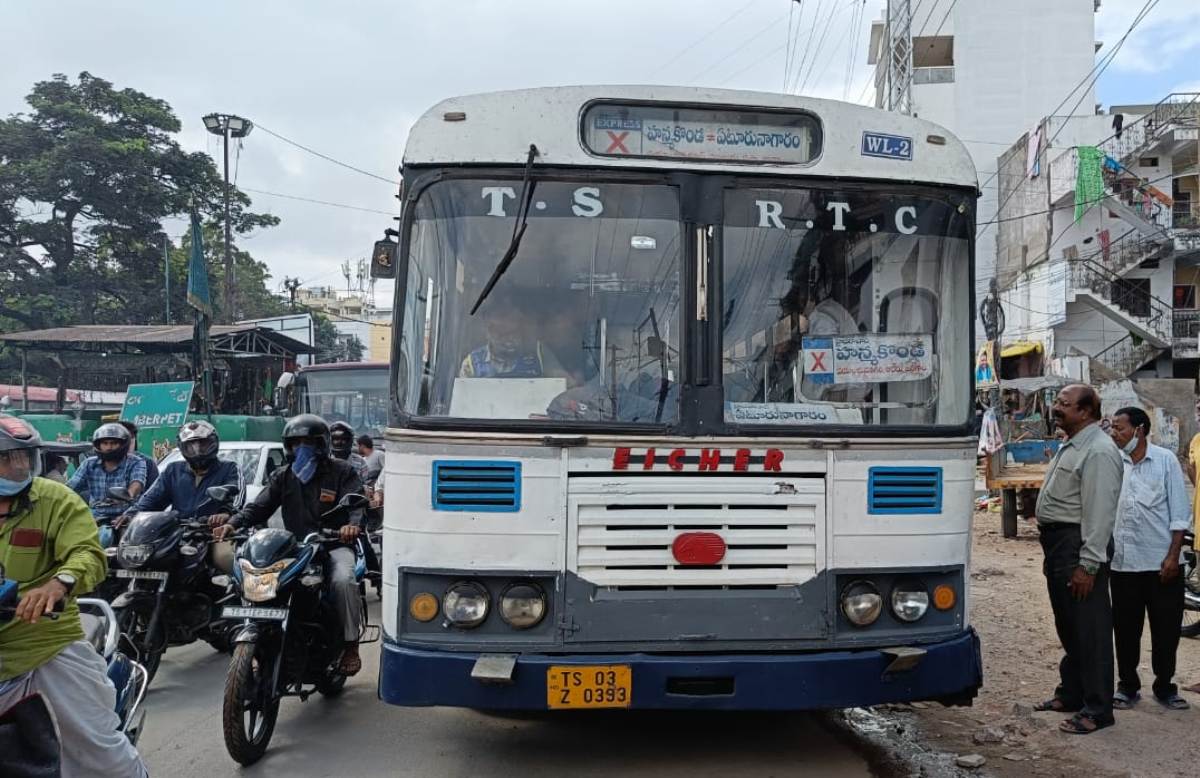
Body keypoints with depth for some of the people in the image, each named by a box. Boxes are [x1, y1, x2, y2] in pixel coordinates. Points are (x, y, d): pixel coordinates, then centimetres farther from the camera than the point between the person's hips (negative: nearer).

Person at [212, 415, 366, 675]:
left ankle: (351, 645, -16)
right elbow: (258, 507, 6)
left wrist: (352, 524, -35)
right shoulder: (283, 477, 17)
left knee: (343, 581, -32)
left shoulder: (342, 472, 4)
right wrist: (232, 523, -15)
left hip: (334, 544, -4)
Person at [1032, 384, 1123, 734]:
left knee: (1089, 630, -3)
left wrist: (1088, 565, -23)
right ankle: (1070, 694, 31)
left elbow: (1098, 512, -21)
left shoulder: (1098, 451, -16)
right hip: (1058, 545, 10)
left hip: (1080, 546, -10)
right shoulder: (1069, 446, 17)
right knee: (1068, 627, 19)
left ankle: (1097, 710, 5)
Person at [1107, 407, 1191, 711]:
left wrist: (1173, 555, -9)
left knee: (1166, 630, 7)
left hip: (1161, 563, -2)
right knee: (1125, 630, 9)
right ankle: (1127, 686, 22)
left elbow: (1179, 512, -2)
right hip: (1123, 563, 2)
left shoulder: (1165, 460, -2)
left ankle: (1165, 688, 23)